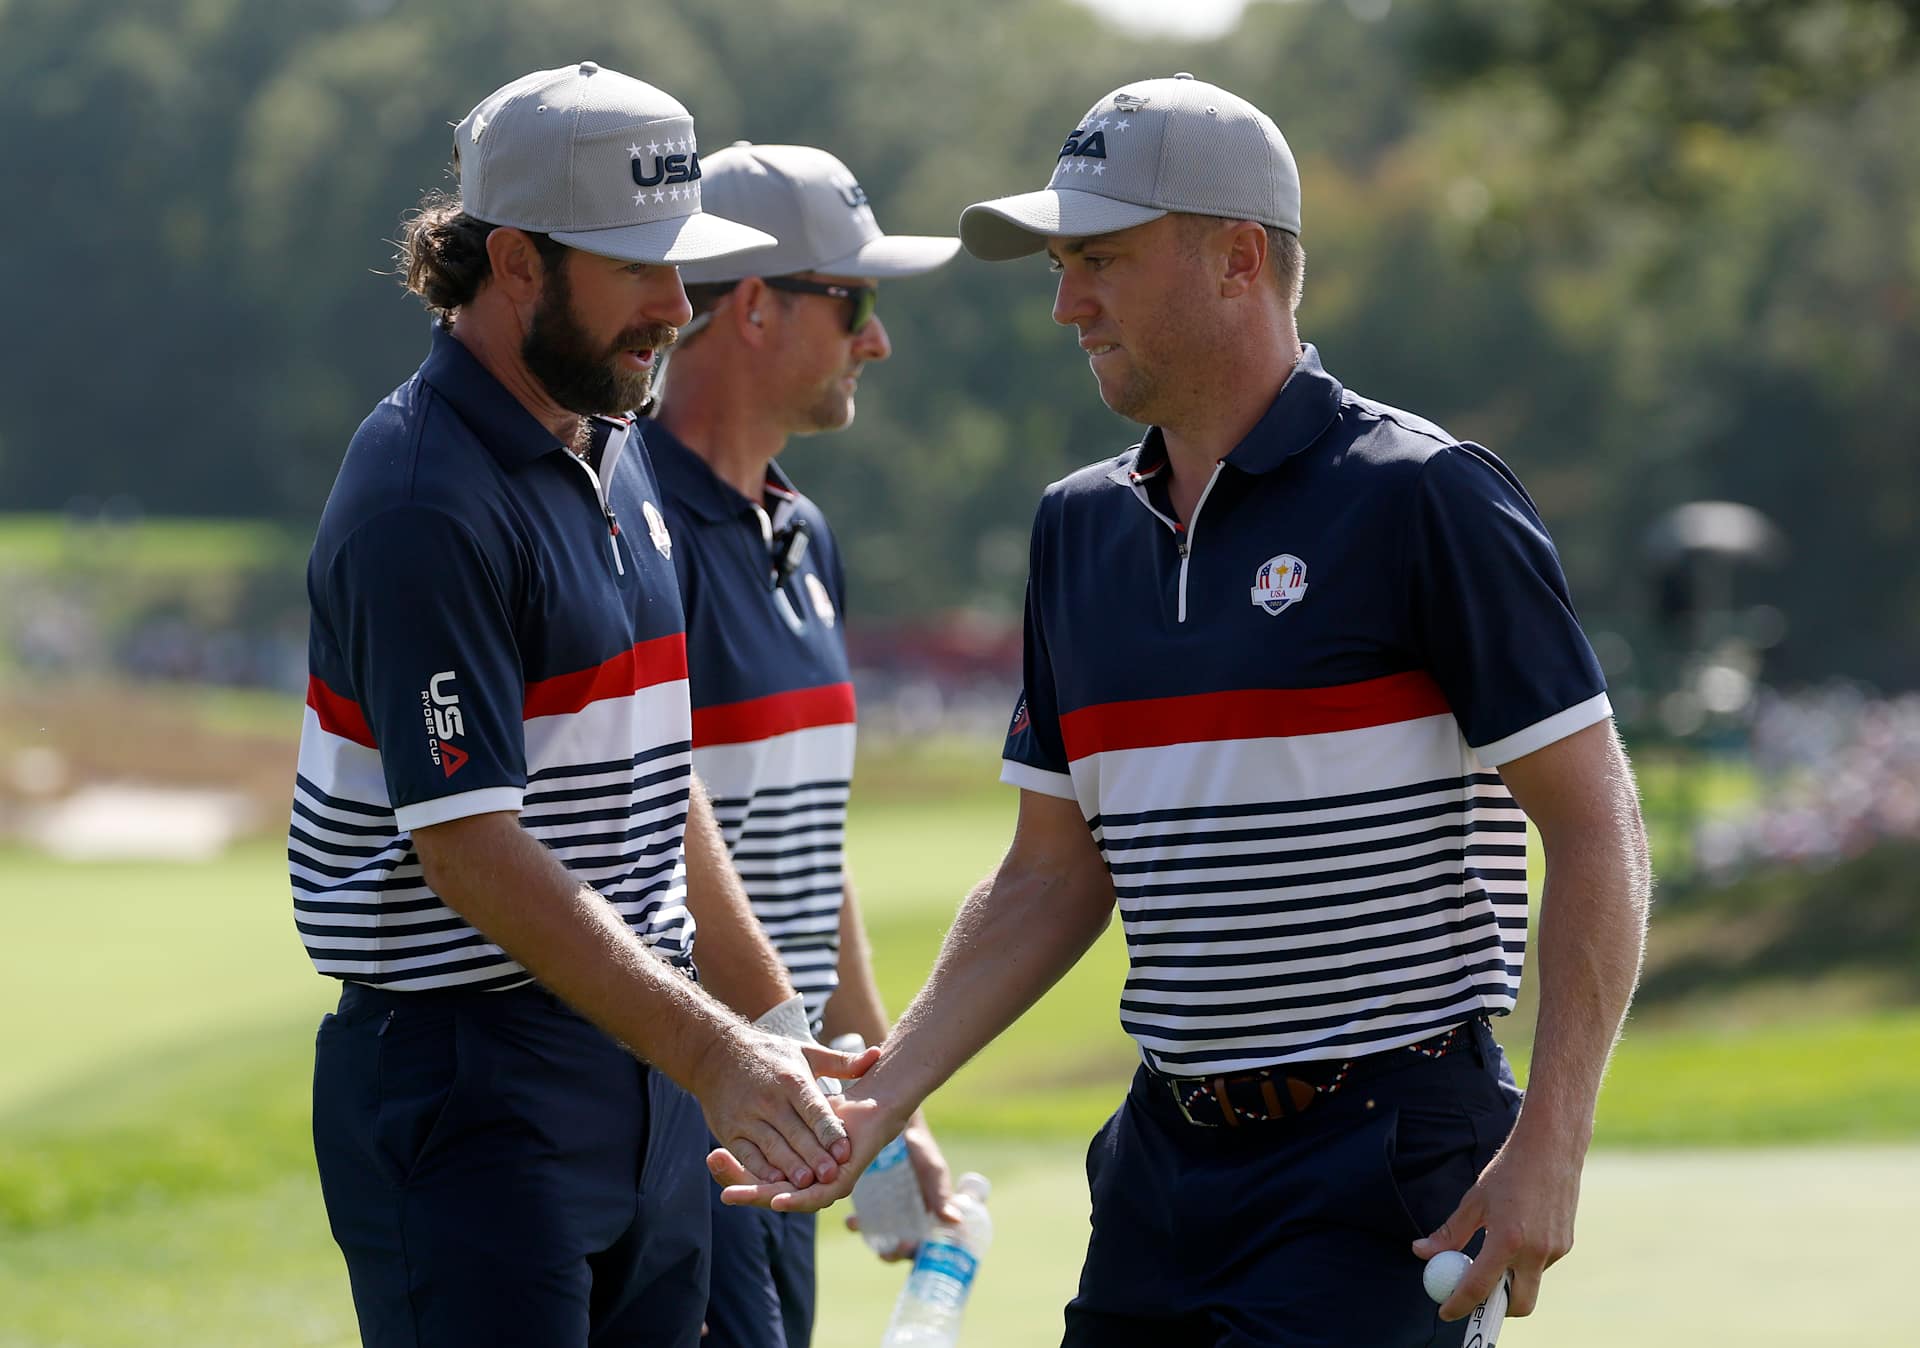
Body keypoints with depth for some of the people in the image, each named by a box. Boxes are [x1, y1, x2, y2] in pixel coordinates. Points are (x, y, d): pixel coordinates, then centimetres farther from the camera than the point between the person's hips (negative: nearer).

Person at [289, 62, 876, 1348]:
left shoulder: (620, 457, 13)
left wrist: (769, 1028, 21)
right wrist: (708, 1049, -26)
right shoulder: (426, 503, -16)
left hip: (643, 1066, 9)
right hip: (468, 1092, -8)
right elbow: (470, 851, -22)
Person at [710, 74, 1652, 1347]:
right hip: (1164, 1164, 7)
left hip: (1390, 1161, -7)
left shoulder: (1422, 498, -9)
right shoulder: (1081, 528, 12)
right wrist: (884, 1096, 8)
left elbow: (1599, 828, -10)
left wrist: (1549, 1146, -18)